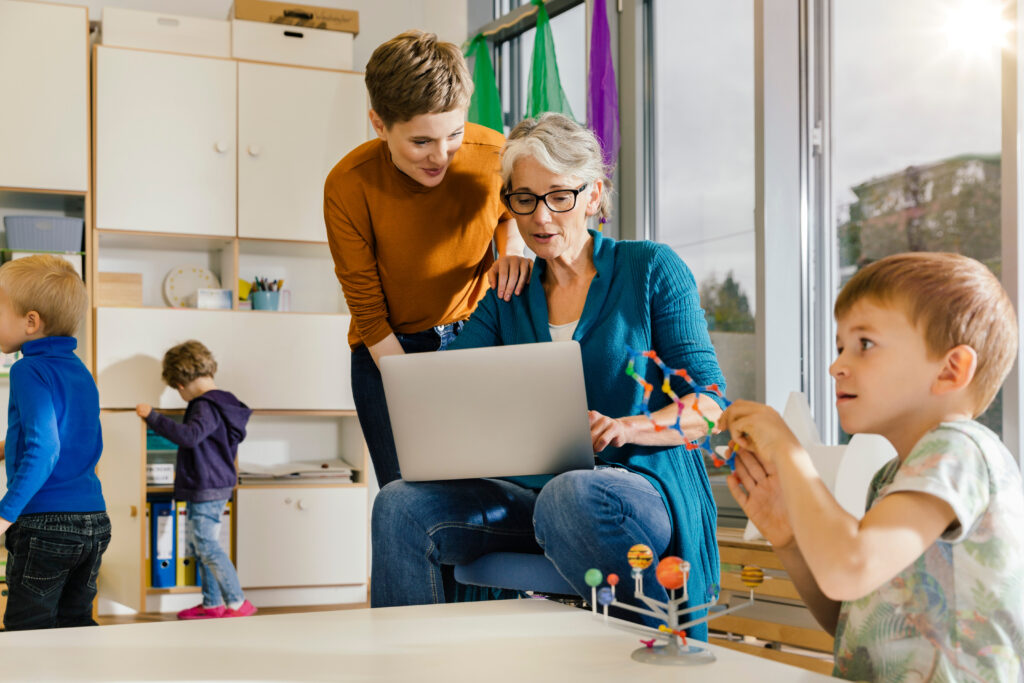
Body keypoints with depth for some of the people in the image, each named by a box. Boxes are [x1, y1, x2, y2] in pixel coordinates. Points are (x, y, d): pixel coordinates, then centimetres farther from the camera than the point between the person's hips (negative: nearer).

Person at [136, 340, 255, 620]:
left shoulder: (206, 406, -18)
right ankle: (212, 604, 24)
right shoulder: (221, 403, 13)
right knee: (202, 546, 17)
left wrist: (153, 417, -30)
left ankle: (237, 603, -2)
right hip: (215, 487, 10)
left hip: (206, 490, -10)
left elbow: (190, 435, -35)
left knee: (208, 546, -6)